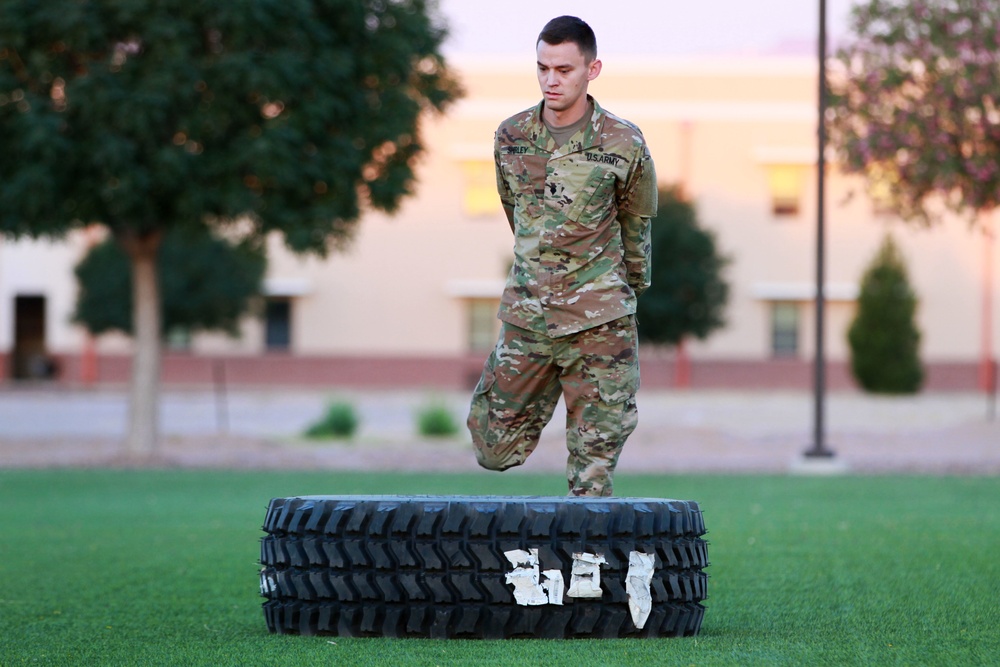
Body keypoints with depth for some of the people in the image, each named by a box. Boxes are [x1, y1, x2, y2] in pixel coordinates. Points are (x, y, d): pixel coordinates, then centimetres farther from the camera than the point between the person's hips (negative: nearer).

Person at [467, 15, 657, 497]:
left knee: (594, 469, -5)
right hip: (525, 318, 3)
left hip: (599, 324, -3)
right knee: (495, 449, 8)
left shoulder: (624, 145, -6)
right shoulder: (511, 137, 3)